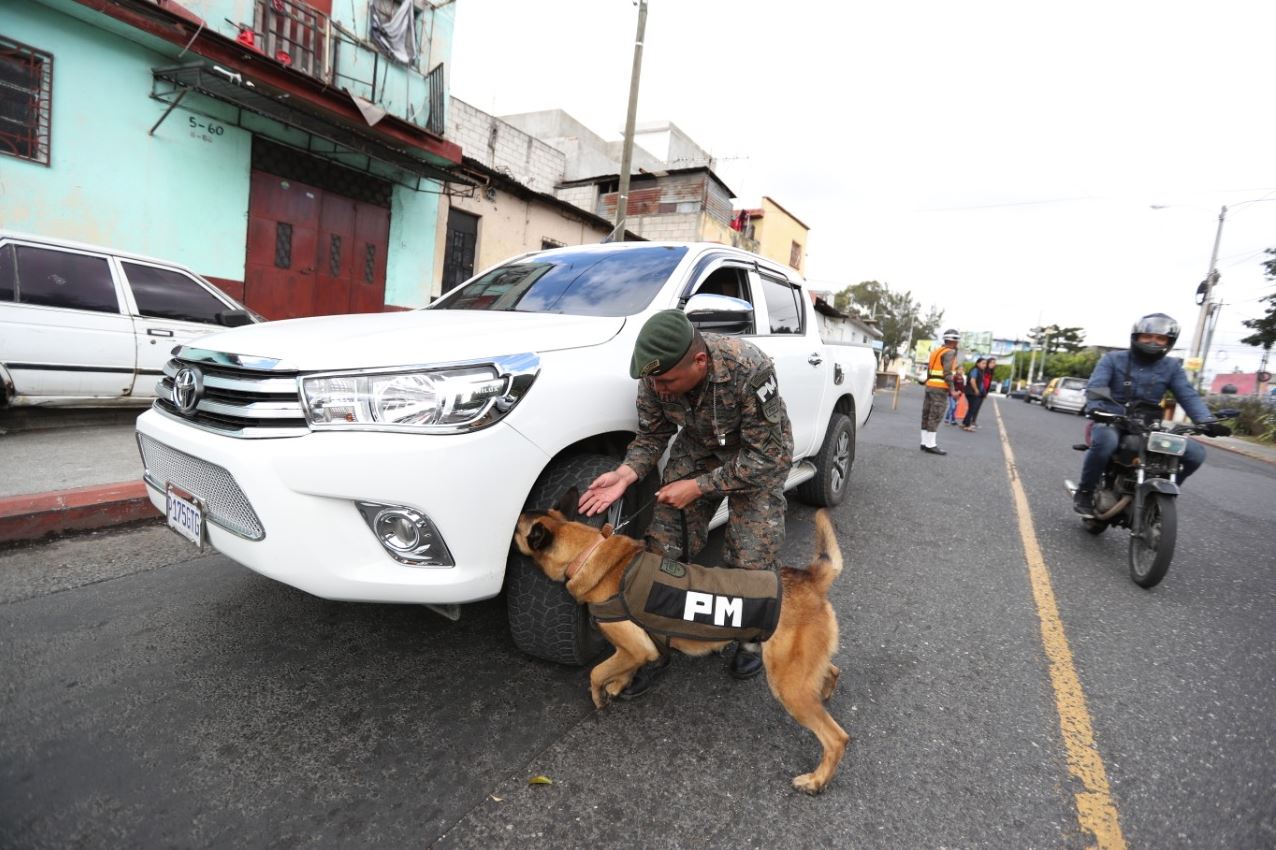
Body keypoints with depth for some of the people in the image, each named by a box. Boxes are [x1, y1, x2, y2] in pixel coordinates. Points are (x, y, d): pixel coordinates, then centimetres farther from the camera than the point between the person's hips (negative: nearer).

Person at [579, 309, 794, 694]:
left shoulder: (750, 370, -37)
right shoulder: (657, 375, -23)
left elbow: (765, 456, -28)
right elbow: (652, 435, -6)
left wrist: (699, 487, -29)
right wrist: (626, 474, -25)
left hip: (760, 455, -3)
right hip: (697, 448, 4)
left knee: (751, 560, -6)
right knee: (665, 547, -4)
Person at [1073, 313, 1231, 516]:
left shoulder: (1172, 367, 10)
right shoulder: (1113, 359, 0)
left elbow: (1188, 396, 0)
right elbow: (1094, 387, -14)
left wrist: (1207, 421, -18)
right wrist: (1095, 410, -35)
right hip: (1112, 422, -5)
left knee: (1196, 452, -13)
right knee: (1105, 440, -40)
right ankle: (1085, 491, -18)